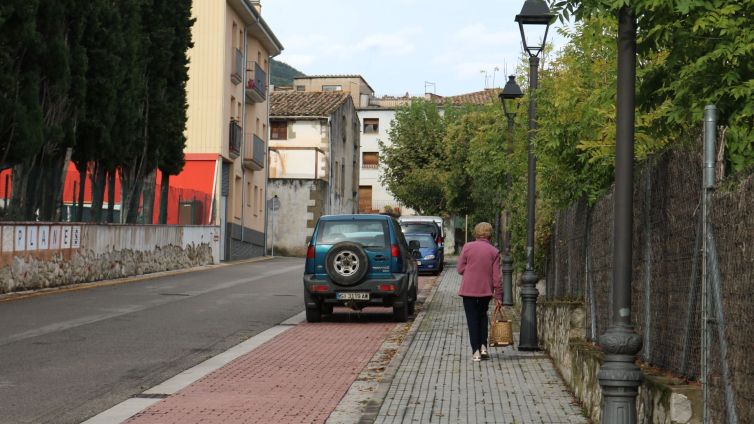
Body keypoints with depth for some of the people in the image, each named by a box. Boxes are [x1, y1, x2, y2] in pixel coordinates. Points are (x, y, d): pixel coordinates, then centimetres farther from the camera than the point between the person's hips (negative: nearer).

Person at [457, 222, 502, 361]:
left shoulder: (468, 247, -5)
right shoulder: (494, 252, -1)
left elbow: (460, 269, -2)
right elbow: (497, 277, -3)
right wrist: (499, 296, 3)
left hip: (469, 289, -2)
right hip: (486, 290, 2)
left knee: (472, 319, 5)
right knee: (482, 316, 21)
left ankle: (476, 351, 2)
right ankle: (483, 347, 11)